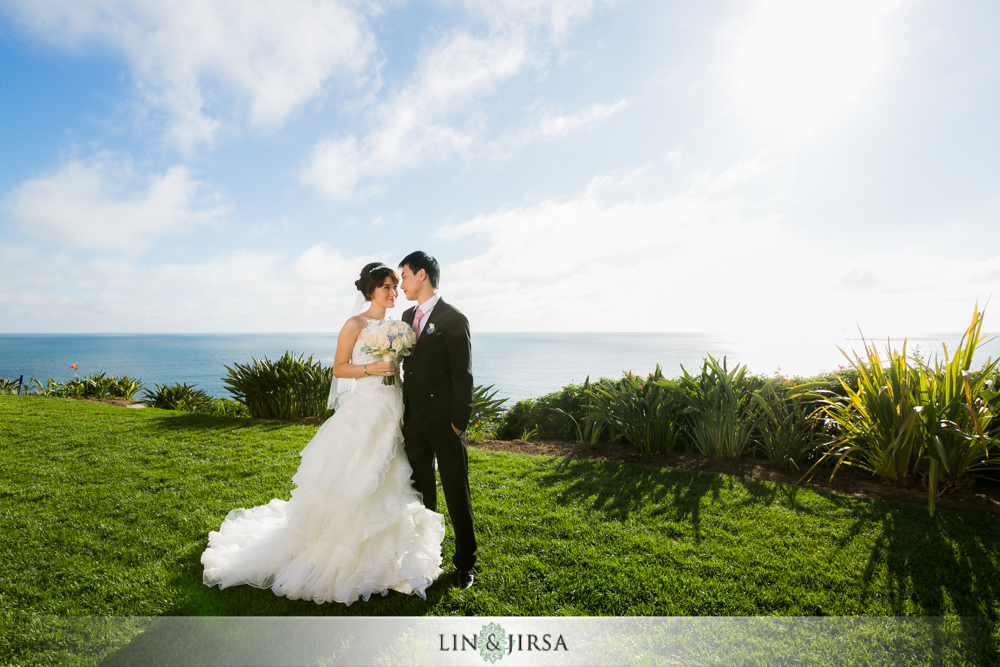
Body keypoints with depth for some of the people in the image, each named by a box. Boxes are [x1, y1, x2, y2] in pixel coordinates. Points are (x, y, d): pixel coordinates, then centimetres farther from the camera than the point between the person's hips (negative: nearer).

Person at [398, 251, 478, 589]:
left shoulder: (453, 319, -11)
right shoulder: (408, 316, 11)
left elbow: (463, 375, -12)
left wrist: (459, 422, -14)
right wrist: (404, 411, 11)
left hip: (444, 423, -6)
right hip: (414, 421, 7)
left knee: (457, 493, 5)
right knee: (421, 491, 17)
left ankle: (465, 562, 22)